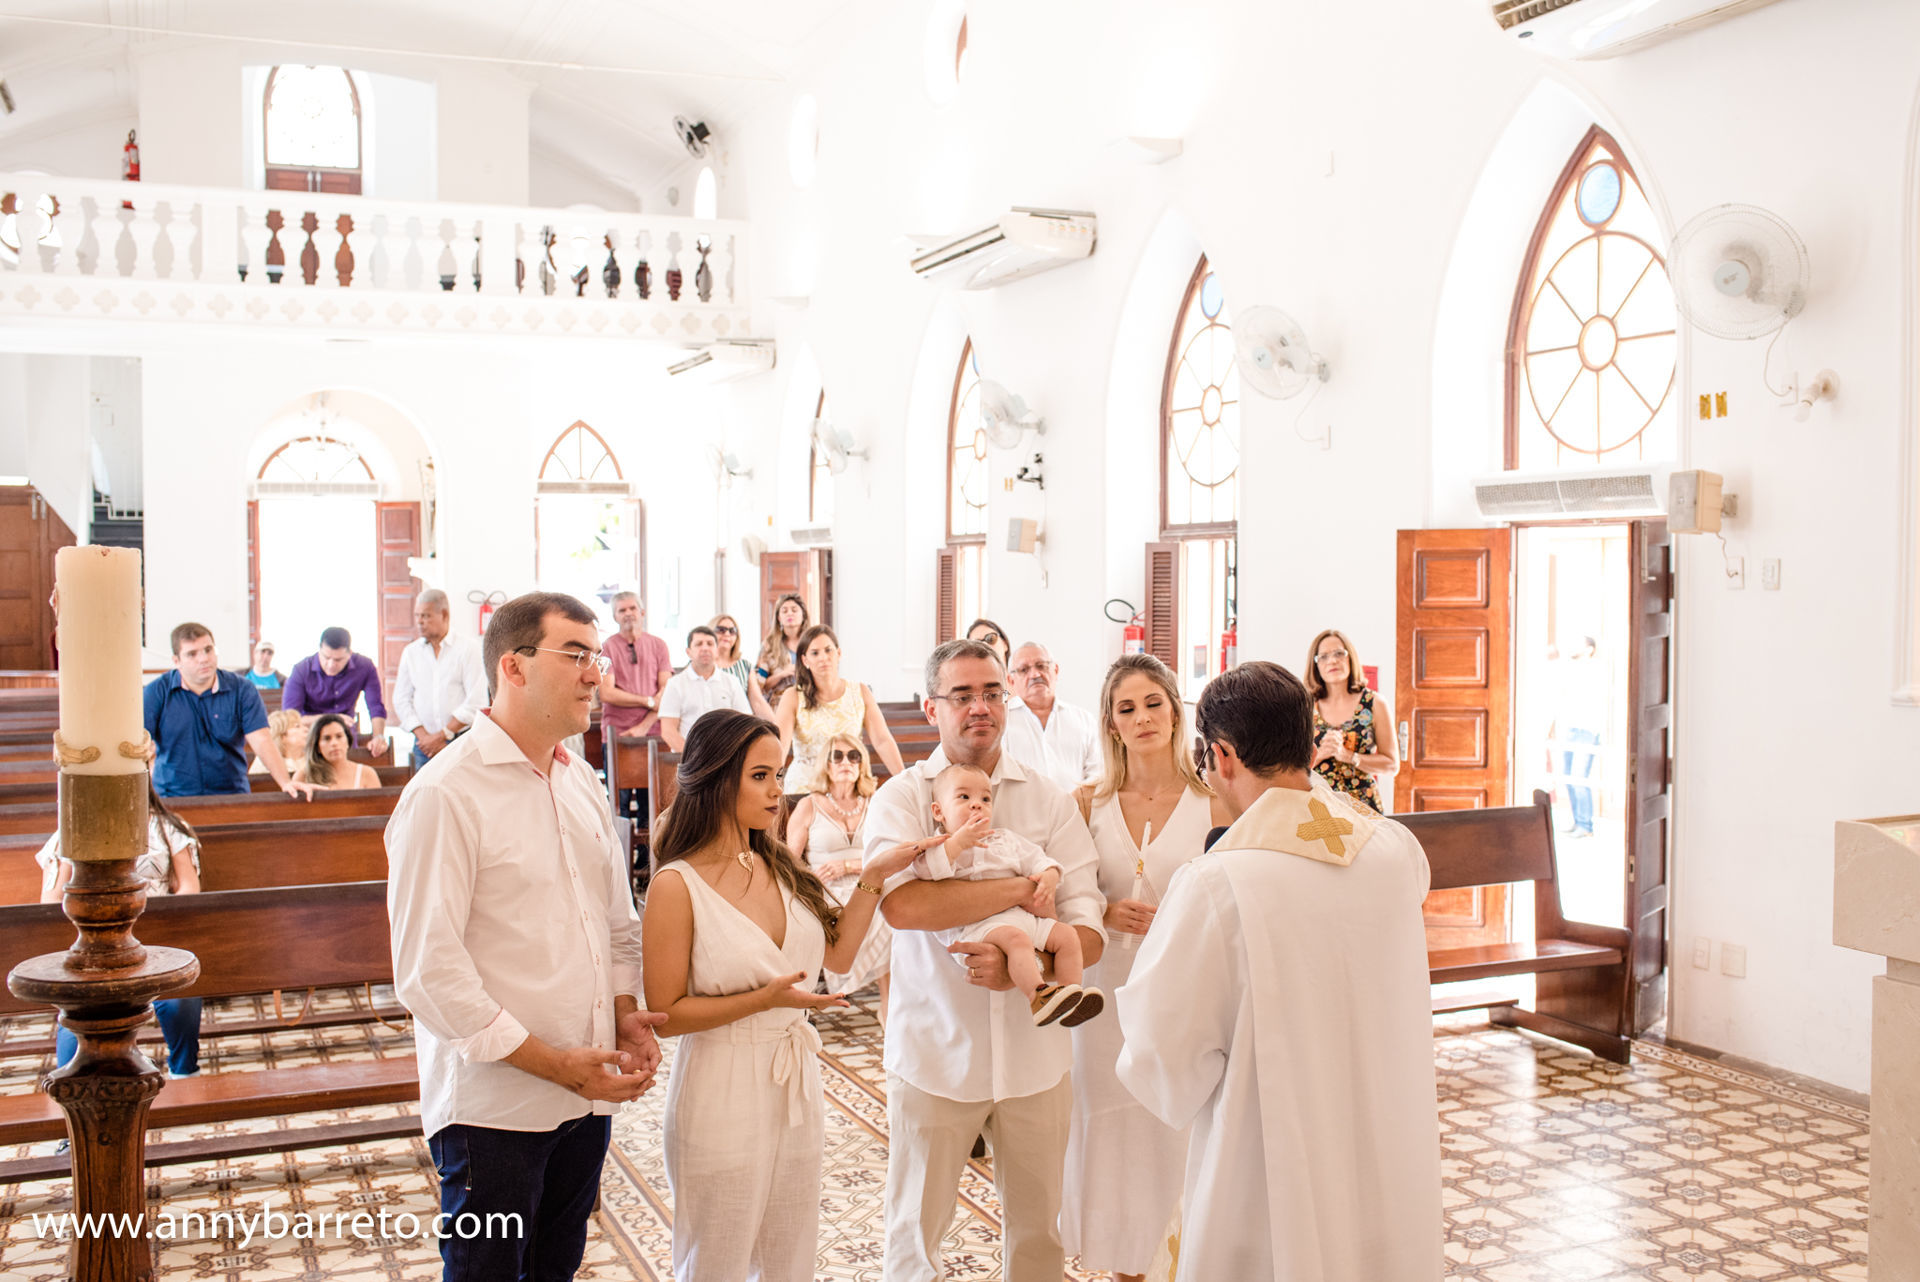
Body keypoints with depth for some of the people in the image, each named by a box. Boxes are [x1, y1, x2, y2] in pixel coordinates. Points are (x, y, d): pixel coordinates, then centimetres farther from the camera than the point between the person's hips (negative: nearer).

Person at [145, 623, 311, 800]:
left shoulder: (242, 690, 4)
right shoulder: (157, 692, 4)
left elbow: (262, 741, -4)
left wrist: (286, 783, -19)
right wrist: (145, 748, -29)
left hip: (231, 795, 1)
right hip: (173, 797, -1)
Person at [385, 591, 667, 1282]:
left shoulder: (582, 783, 10)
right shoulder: (445, 795, -15)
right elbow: (428, 968, -19)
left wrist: (626, 1013, 1)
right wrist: (550, 1061, -18)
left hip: (588, 1094, 7)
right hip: (494, 1103, -6)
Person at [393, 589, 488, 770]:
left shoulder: (468, 647, -1)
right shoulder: (411, 652, 13)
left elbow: (476, 702, -7)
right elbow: (401, 700, 10)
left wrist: (441, 736, -8)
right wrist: (424, 736, -5)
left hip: (461, 741, -4)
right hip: (424, 746, 4)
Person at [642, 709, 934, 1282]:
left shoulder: (779, 868, 4)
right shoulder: (678, 885, -15)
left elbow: (837, 953, 10)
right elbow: (665, 1014, -13)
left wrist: (873, 877, 1)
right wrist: (765, 999, -22)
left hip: (796, 1088, 6)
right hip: (723, 1096, -6)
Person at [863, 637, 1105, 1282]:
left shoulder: (1050, 800, 0)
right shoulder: (902, 797, -5)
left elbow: (1088, 935, -5)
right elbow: (902, 904, -23)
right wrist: (1021, 888, -18)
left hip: (1035, 1053, 2)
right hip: (935, 1053, -2)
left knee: (1039, 1226, 16)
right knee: (914, 1230, 12)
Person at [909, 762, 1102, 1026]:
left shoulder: (1007, 840, 25)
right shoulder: (944, 846, 8)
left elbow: (1036, 858, 24)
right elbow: (925, 870, -12)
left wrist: (1049, 876, 1)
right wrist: (959, 841, -14)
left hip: (1024, 917, 7)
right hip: (977, 925, -7)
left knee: (1067, 935, -6)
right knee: (1015, 938, -34)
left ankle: (1071, 989, -9)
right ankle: (1038, 996, -43)